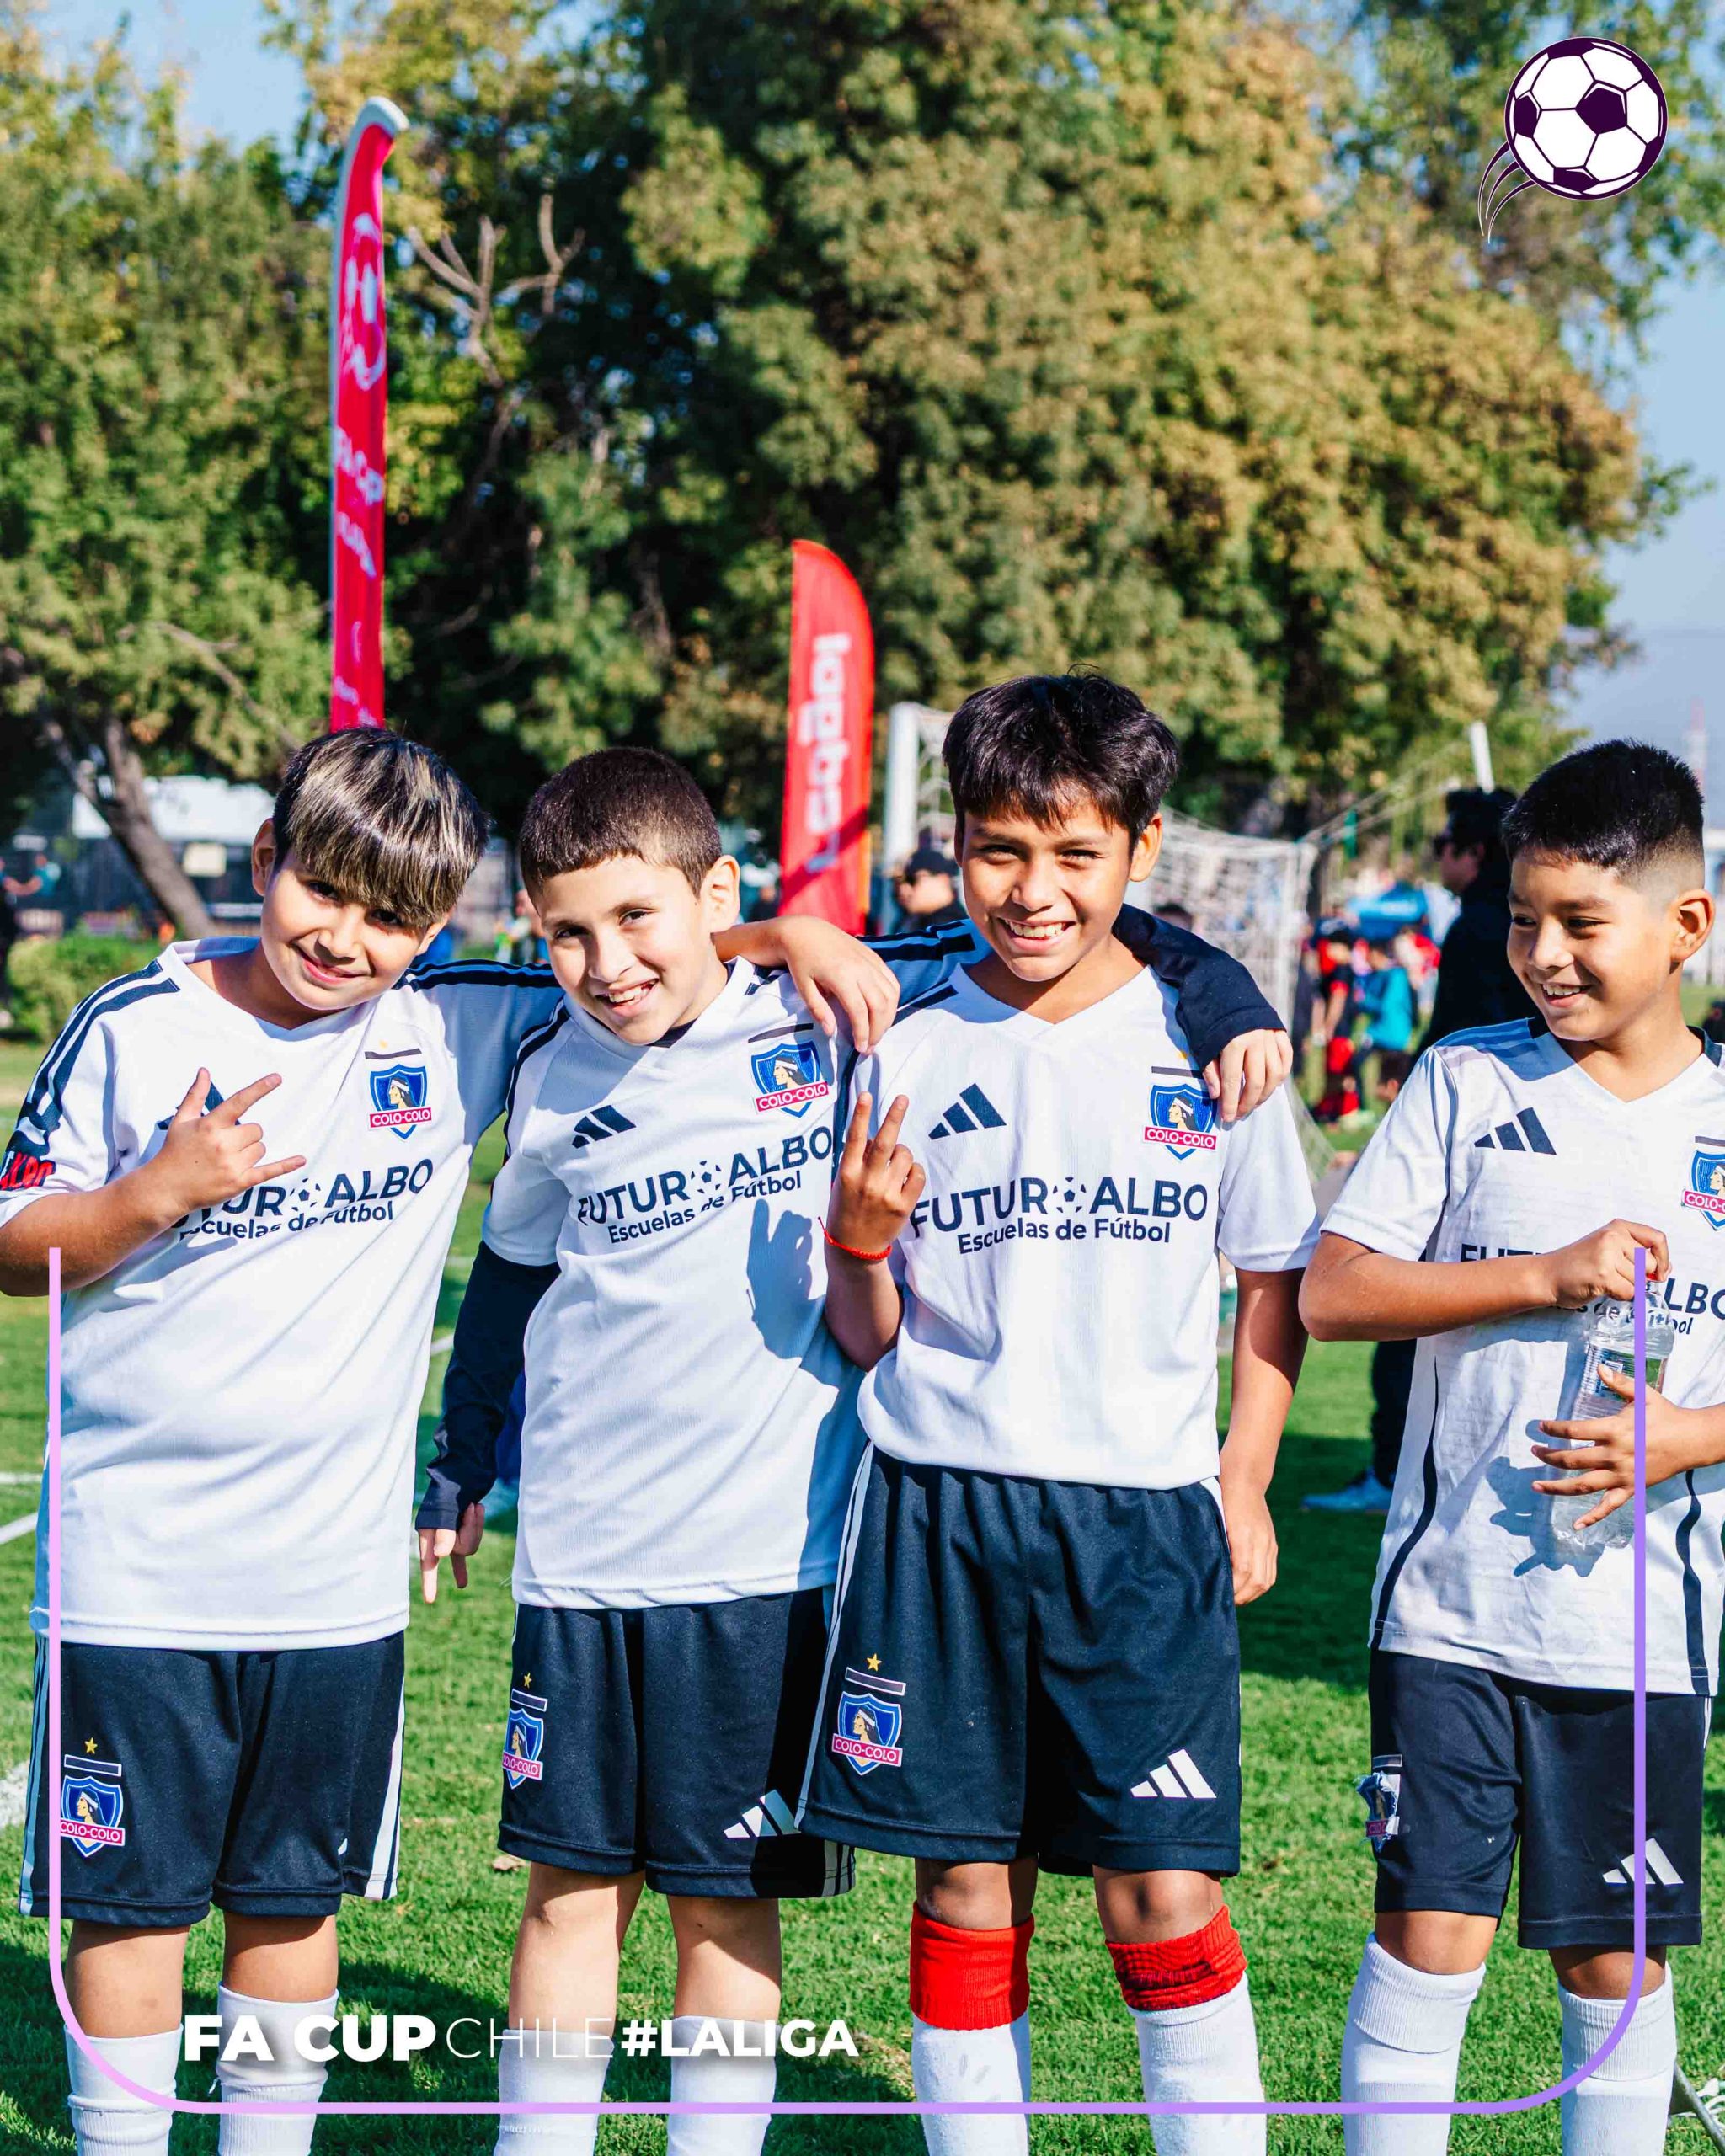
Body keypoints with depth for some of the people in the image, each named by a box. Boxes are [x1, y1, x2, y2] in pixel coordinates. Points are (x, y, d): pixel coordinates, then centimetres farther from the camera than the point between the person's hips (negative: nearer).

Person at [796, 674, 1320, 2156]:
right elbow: (868, 1335, 8)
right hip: (942, 1515, 1)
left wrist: (1244, 1483, 4)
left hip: (1145, 1520, -1)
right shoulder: (909, 1051, 4)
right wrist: (856, 1245, -13)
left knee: (1167, 1892, -5)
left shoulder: (1205, 1039, 2)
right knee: (967, 1885, 5)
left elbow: (1277, 1280, 12)